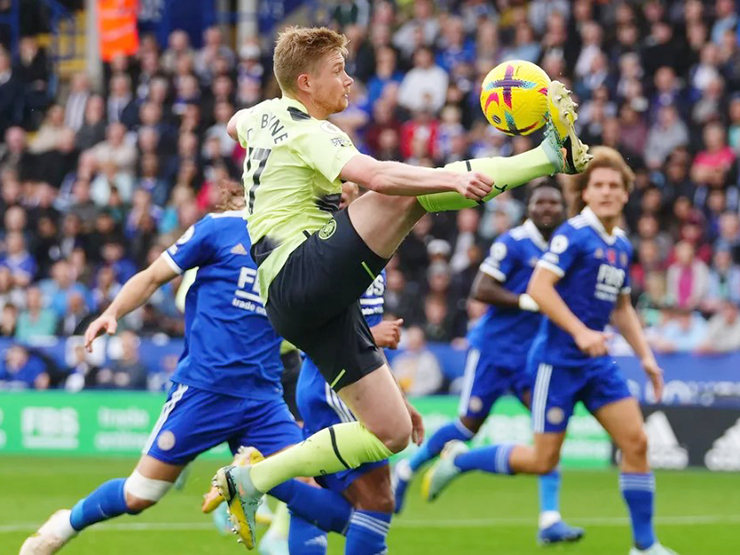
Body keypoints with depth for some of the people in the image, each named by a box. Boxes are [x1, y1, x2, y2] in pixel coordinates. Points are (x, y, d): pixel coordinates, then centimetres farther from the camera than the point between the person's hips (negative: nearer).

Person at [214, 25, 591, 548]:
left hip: (303, 305, 10)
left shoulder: (265, 114, 19)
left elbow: (235, 124, 45)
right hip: (305, 274, -10)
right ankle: (553, 154, -26)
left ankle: (251, 480, 10)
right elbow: (376, 177, -29)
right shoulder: (311, 133, -10)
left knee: (393, 432, 6)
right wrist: (451, 179, -35)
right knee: (407, 193, -27)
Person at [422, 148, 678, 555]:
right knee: (542, 460, -4)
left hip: (597, 362, 7)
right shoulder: (574, 234, -13)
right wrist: (580, 332, -26)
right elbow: (538, 287, -21)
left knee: (635, 442, -4)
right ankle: (458, 460, 18)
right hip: (559, 360, -7)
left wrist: (645, 356, 16)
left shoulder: (621, 246, 12)